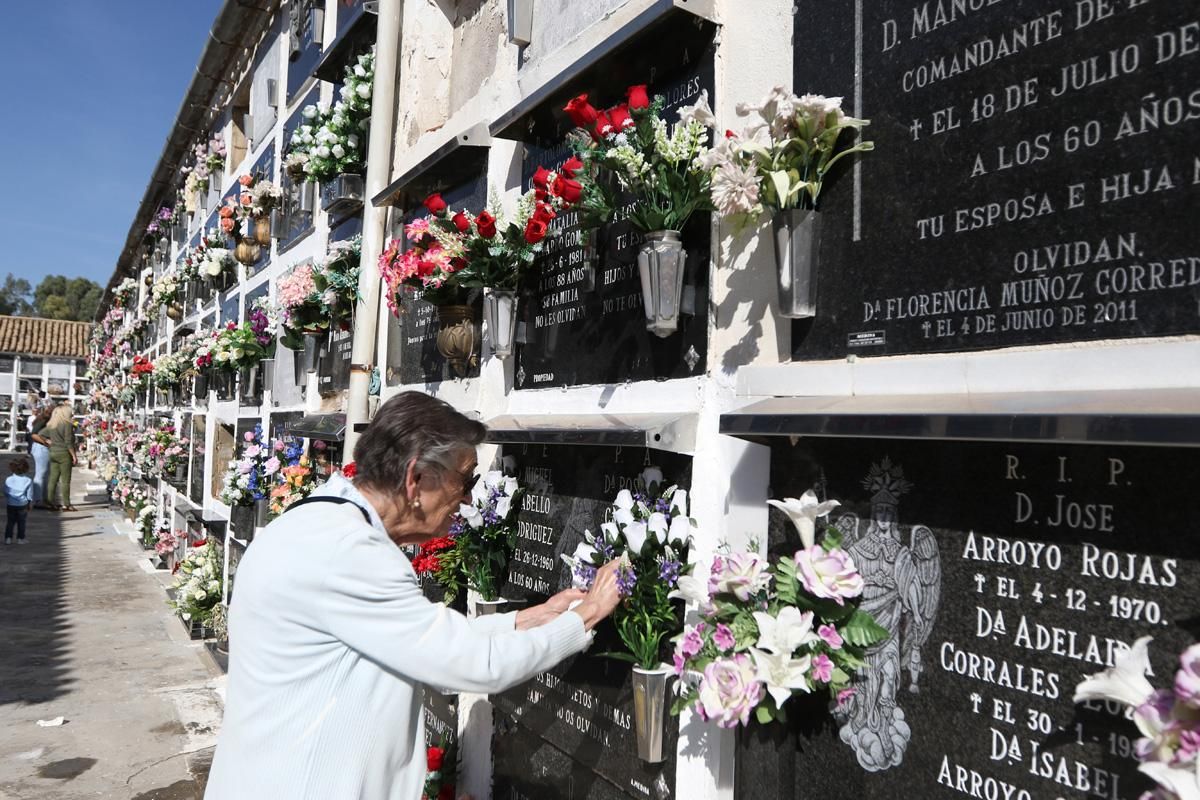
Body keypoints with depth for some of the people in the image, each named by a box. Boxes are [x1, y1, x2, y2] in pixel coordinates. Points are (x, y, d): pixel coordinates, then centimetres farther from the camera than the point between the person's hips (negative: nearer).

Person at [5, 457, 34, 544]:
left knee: (10, 521, 13)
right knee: (21, 522, 8)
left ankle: (8, 538, 12)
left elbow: (5, 493, 2)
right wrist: (29, 507, 5)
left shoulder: (8, 479, -6)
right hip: (22, 505, -2)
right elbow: (30, 496, -6)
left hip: (11, 505, 2)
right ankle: (20, 539, 11)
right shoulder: (28, 480, -11)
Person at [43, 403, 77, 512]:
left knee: (53, 479, 11)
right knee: (65, 480, -2)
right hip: (64, 454, -7)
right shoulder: (67, 424, -13)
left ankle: (50, 502, 14)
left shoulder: (51, 425, 8)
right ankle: (66, 504, 1)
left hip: (53, 453, 7)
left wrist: (49, 442, 15)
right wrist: (74, 456, -9)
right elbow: (68, 443, -15)